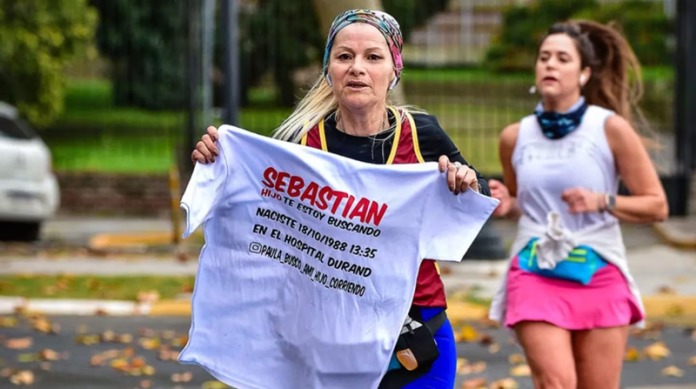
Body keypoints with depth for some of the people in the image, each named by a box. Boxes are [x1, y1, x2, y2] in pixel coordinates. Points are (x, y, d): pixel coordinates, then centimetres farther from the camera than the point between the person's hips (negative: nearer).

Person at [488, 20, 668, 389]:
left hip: (598, 276, -1)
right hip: (535, 275, 1)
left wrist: (602, 201, -17)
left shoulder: (610, 128, -4)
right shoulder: (515, 137, 5)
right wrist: (506, 205, 0)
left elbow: (656, 205, -3)